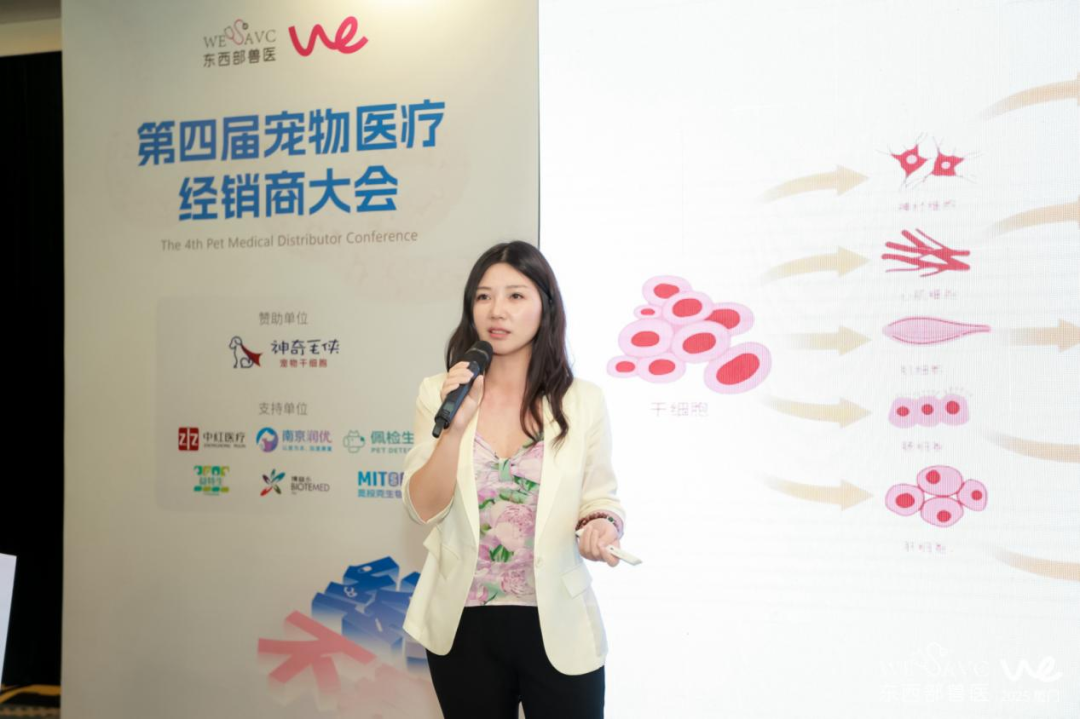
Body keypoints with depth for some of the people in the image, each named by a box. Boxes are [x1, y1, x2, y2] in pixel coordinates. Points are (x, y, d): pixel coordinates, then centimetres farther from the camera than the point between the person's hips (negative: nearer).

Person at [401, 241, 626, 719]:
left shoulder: (583, 401, -5)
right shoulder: (438, 394, -2)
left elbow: (601, 499, 3)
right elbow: (423, 509, -8)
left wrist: (600, 527, -19)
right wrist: (456, 426, -20)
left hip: (557, 625, -1)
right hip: (463, 625, 1)